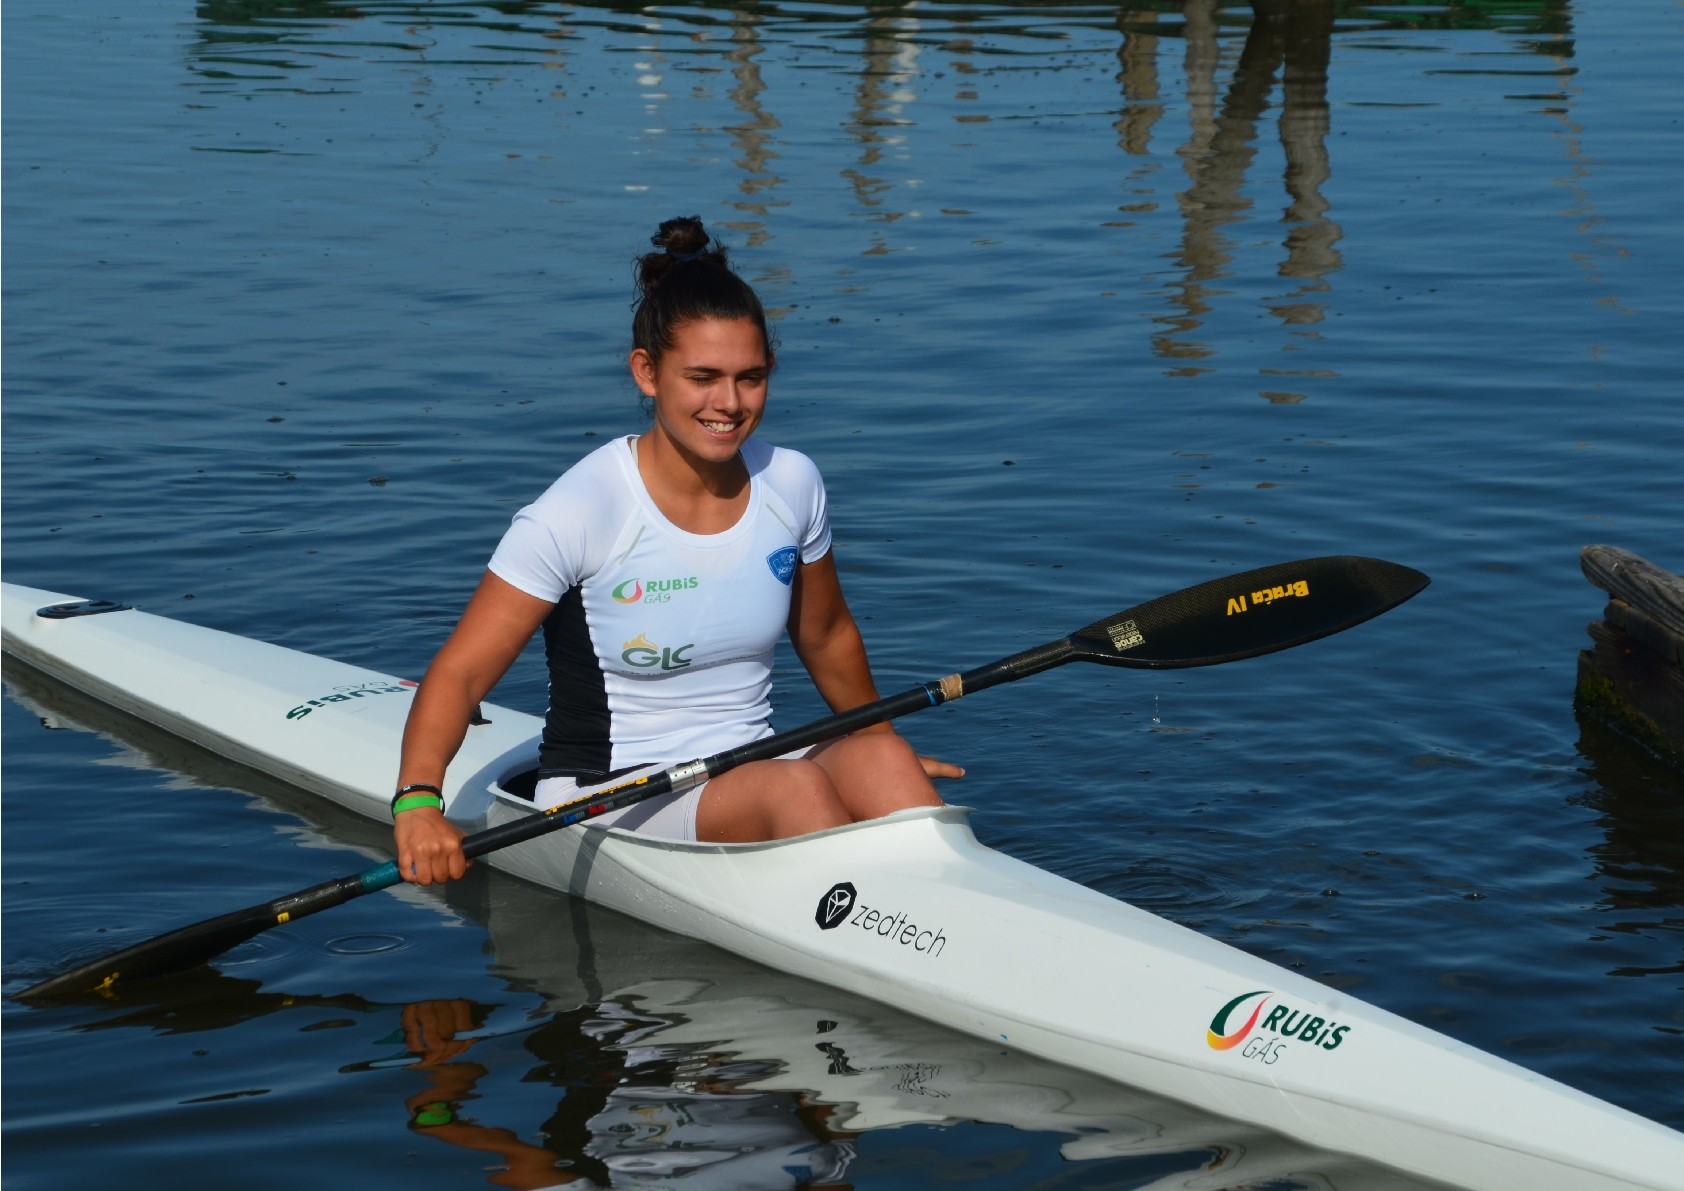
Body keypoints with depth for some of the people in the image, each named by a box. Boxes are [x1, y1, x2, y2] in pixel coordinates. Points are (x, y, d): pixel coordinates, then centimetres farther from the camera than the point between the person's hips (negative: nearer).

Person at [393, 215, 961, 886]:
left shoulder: (791, 485, 1)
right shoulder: (584, 510, -15)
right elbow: (460, 673, -17)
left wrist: (885, 750, 29)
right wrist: (417, 801, -34)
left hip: (750, 770, 5)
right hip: (608, 800, -5)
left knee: (879, 758, -27)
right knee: (794, 787, -32)